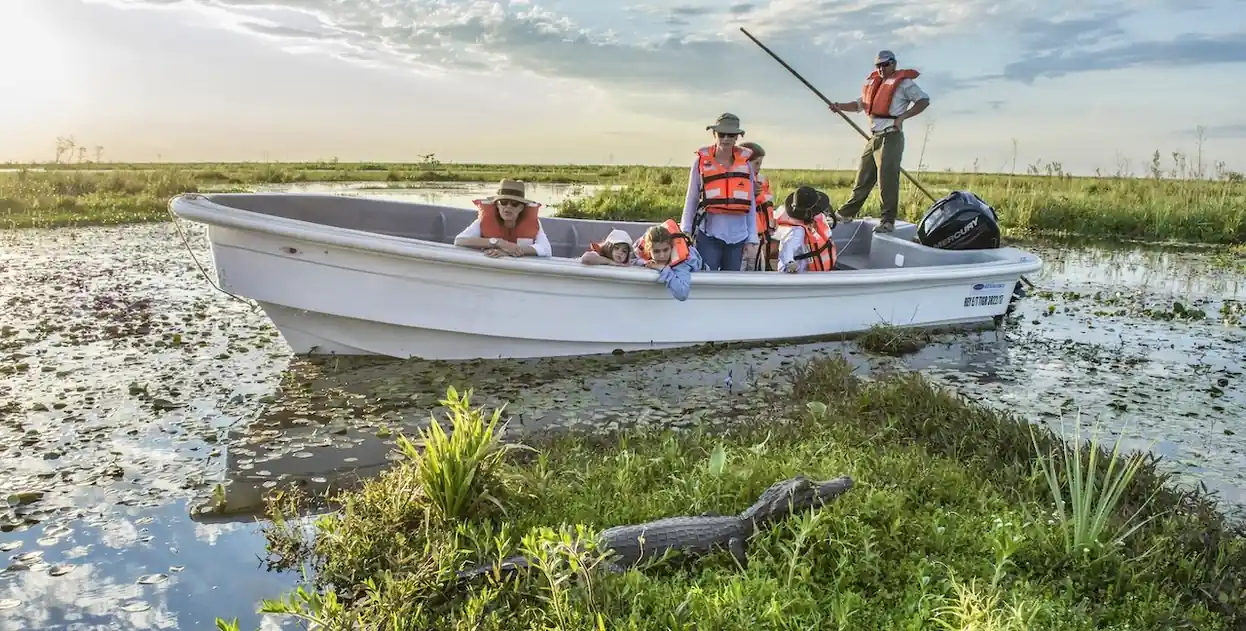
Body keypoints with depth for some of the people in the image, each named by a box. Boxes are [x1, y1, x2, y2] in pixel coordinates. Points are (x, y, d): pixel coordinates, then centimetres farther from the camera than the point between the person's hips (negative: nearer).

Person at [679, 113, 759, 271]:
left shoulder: (745, 163, 5)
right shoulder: (702, 161, 0)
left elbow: (751, 203, 7)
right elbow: (691, 198, 5)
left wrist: (752, 239, 4)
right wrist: (685, 230, 0)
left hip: (737, 236, 2)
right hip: (708, 235, -2)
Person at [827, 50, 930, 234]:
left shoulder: (903, 82, -2)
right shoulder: (873, 82, 18)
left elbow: (924, 100, -6)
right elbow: (860, 104, 23)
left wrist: (902, 116, -15)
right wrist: (840, 106, 5)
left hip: (891, 137, -7)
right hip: (873, 138, 7)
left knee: (887, 180, -9)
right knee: (863, 178, 13)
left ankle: (888, 221, -5)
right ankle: (846, 213, 22)